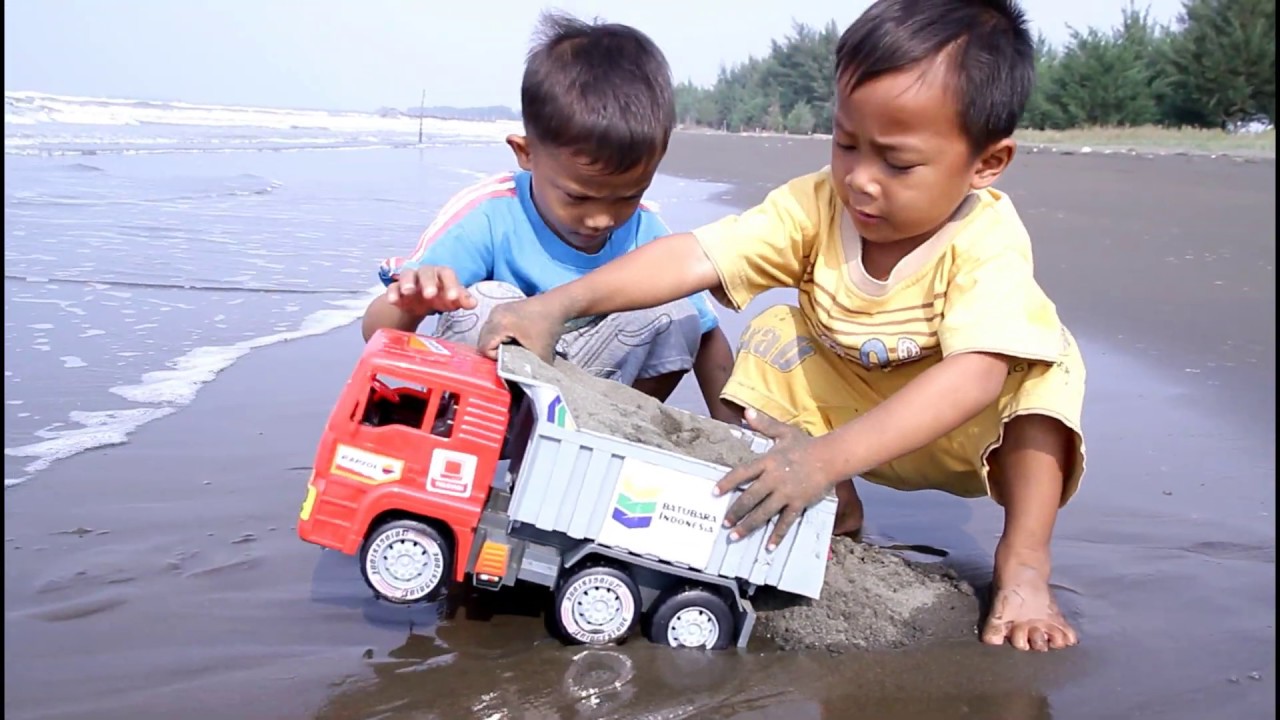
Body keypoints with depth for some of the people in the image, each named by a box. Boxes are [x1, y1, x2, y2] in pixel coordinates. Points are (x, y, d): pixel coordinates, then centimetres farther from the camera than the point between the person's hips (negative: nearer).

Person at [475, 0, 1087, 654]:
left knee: (1047, 366, -29)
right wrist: (556, 305, -45)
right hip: (840, 401, 4)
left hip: (967, 433, -3)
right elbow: (693, 257, -33)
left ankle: (1023, 561, -19)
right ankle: (838, 509, -6)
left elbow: (974, 376, -48)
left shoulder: (988, 243, -33)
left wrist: (827, 457, -58)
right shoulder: (818, 203, -23)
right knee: (776, 334, -19)